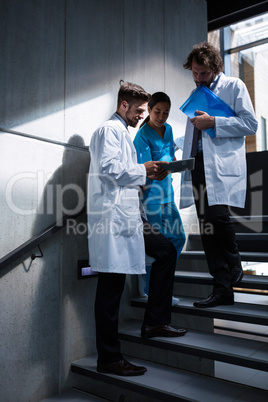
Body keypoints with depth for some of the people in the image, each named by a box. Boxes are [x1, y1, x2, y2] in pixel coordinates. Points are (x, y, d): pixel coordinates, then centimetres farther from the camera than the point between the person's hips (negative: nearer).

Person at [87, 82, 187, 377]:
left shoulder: (122, 133, 26)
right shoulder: (110, 129, -4)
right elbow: (108, 168, -19)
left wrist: (148, 175, 13)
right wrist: (142, 169, -7)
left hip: (128, 215, 10)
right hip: (112, 216, -10)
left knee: (167, 251, 12)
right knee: (111, 286, -6)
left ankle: (155, 322, 18)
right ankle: (109, 359, 5)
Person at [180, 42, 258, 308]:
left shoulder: (234, 86, 8)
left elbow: (250, 124, -3)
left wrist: (213, 122, -10)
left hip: (223, 164, -6)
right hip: (199, 164, 6)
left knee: (217, 215, -22)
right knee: (207, 226, 1)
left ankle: (234, 266, 6)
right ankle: (222, 290, 8)